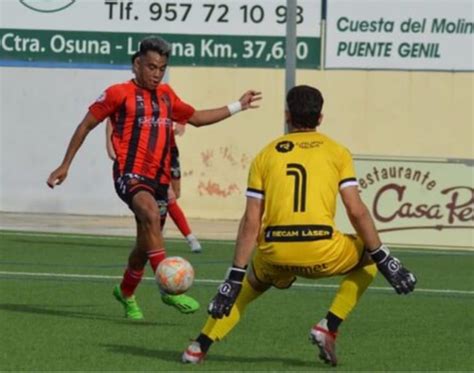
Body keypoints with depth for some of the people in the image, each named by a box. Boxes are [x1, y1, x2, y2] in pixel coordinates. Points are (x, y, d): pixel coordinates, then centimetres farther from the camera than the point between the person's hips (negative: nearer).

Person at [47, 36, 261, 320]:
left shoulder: (166, 95, 17)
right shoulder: (120, 93, -1)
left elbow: (196, 117, 31)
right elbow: (86, 125, 5)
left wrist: (238, 107, 30)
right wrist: (65, 165, 5)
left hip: (158, 178, 7)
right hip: (130, 174, -7)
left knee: (146, 244, 11)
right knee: (151, 215, -34)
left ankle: (126, 292, 38)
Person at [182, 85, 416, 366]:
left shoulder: (266, 154, 13)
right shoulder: (337, 152, 10)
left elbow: (251, 222, 7)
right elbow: (356, 211, 2)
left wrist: (235, 276, 8)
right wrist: (384, 261, 8)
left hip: (275, 253, 2)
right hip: (322, 252, -2)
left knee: (250, 285, 34)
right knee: (368, 258, 26)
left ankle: (200, 346, 21)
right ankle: (329, 327, 11)